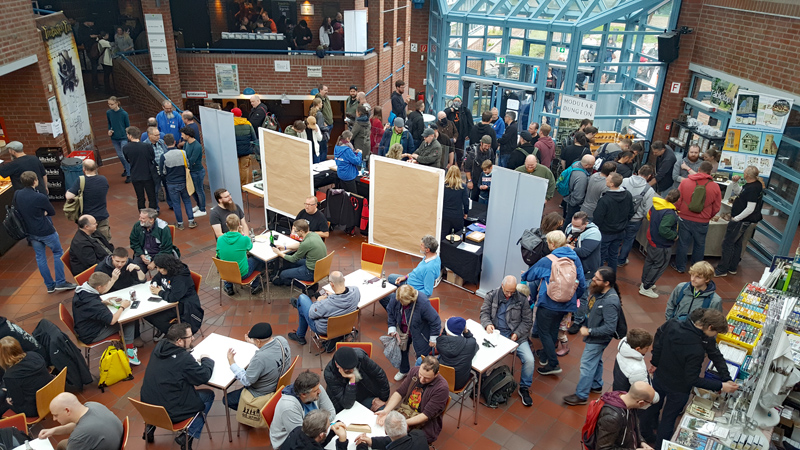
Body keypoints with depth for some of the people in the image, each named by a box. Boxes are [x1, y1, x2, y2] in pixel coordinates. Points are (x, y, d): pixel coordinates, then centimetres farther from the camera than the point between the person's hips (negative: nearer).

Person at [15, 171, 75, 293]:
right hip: (46, 231, -6)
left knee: (40, 257, 14)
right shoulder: (40, 197, -23)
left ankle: (50, 285, 21)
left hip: (30, 232, 6)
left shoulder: (17, 195, -5)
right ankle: (60, 282, 9)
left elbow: (15, 209, 12)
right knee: (58, 253, 11)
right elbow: (52, 212, -10)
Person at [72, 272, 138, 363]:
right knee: (129, 323, -8)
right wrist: (122, 307, -13)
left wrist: (103, 302, 2)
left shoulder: (80, 292, -6)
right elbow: (112, 320, -28)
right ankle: (129, 353, 0)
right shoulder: (93, 303, -34)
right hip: (91, 336, -9)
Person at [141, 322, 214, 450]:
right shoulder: (184, 359, -24)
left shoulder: (159, 346, -3)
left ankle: (151, 424, 25)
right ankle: (188, 436, 5)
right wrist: (207, 360, 6)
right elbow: (204, 377, -11)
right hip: (170, 414, -7)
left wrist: (196, 361, 4)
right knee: (208, 395, 11)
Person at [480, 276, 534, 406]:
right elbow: (484, 312, 5)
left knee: (529, 360, -18)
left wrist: (517, 334, -9)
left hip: (516, 336, 1)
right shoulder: (491, 295, 3)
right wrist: (487, 324, -18)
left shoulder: (522, 299, 1)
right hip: (496, 334, 0)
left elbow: (527, 321, 5)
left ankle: (524, 388, 8)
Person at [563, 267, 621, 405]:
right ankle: (596, 385, 48)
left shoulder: (610, 302, -34)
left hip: (598, 339, -9)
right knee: (596, 361, 26)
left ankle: (581, 396, 17)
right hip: (594, 336, 9)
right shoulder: (599, 291, -9)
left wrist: (589, 331, -24)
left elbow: (610, 328, -32)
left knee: (587, 366, 3)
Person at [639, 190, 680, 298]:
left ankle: (644, 283, 39)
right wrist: (675, 236, -19)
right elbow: (663, 230, -34)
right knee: (660, 265, 6)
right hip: (662, 245, -9)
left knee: (649, 261, 23)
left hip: (652, 239, 9)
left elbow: (649, 216, 11)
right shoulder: (670, 214, -30)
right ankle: (646, 288, 11)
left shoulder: (656, 205, -6)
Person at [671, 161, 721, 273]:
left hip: (685, 219, 0)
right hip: (702, 222, 1)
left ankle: (680, 267, 22)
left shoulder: (685, 182, -9)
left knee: (683, 243, 12)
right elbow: (716, 208, 1)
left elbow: (677, 201, -4)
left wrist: (680, 213, 14)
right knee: (699, 245, 17)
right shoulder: (715, 187, -6)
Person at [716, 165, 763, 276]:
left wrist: (736, 218, -20)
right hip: (742, 220, 11)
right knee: (737, 243, 19)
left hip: (740, 221, -11)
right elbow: (739, 192, 23)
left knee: (727, 243, -3)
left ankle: (722, 270, 4)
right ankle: (732, 268, 30)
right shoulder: (751, 184, 6)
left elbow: (750, 209, -27)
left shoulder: (753, 188, -25)